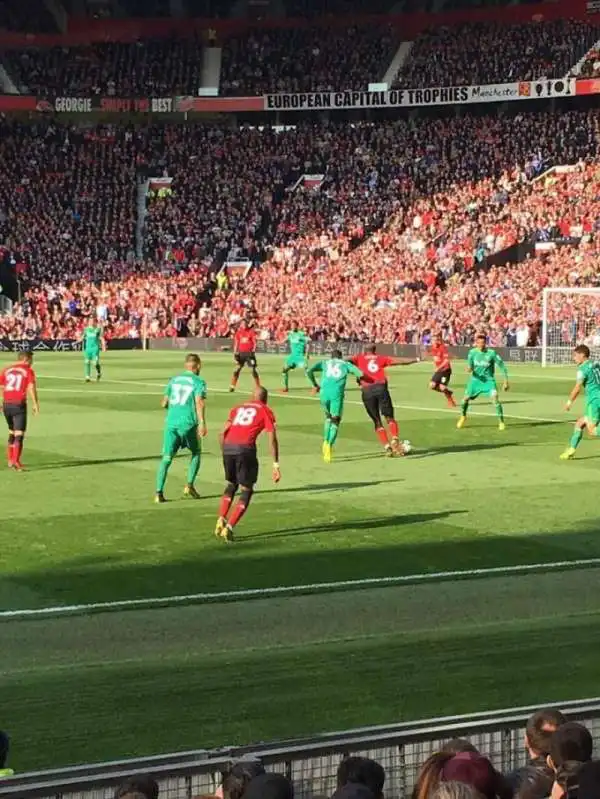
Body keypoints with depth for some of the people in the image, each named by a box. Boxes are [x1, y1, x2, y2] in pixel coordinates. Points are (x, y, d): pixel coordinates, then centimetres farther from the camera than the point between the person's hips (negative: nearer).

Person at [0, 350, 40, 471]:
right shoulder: (28, 371, 0)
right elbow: (31, 388, -11)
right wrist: (35, 404, -9)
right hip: (19, 404, -5)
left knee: (12, 432, 22)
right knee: (19, 434, -3)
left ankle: (10, 460, 26)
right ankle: (16, 462, -12)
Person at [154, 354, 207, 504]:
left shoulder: (173, 380, 16)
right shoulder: (198, 382, 2)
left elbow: (164, 403, 18)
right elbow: (199, 402, -13)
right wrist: (202, 423, -20)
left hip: (171, 422, 3)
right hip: (188, 423, -3)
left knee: (167, 457, 2)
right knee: (196, 453, 20)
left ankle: (159, 492, -9)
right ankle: (189, 485, 9)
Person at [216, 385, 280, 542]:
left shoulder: (238, 408, 27)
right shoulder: (266, 411, 14)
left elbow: (222, 434, 18)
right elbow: (272, 438, 4)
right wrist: (276, 465, 3)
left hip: (228, 447, 4)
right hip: (245, 449, -4)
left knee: (230, 486, 25)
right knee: (246, 492, 9)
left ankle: (221, 521, 9)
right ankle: (229, 527, -4)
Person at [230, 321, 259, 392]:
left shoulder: (251, 332, -3)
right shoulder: (239, 332, 7)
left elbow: (255, 342, -4)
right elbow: (236, 342, 11)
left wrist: (253, 351, -16)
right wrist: (235, 353, 5)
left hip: (249, 352, -3)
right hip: (241, 352, 3)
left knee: (254, 370, -2)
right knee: (237, 369, -1)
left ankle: (258, 387, 5)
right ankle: (232, 386, 5)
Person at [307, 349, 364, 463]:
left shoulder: (324, 363, 23)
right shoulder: (346, 364, 20)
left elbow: (309, 372, 10)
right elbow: (360, 374, 7)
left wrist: (315, 385, 22)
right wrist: (359, 379, 29)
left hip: (324, 392, 2)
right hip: (338, 393, -2)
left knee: (328, 418, 25)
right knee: (335, 421, 2)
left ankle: (326, 442, 9)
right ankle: (330, 445, -19)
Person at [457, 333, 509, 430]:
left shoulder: (492, 353, -16)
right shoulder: (472, 352, -6)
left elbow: (502, 366, -9)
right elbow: (469, 366, 4)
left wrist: (506, 381, -11)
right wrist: (469, 368, -22)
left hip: (488, 380, -3)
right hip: (475, 379, 3)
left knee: (495, 398, -23)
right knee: (466, 398, 5)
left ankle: (501, 422, -12)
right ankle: (463, 417, 35)